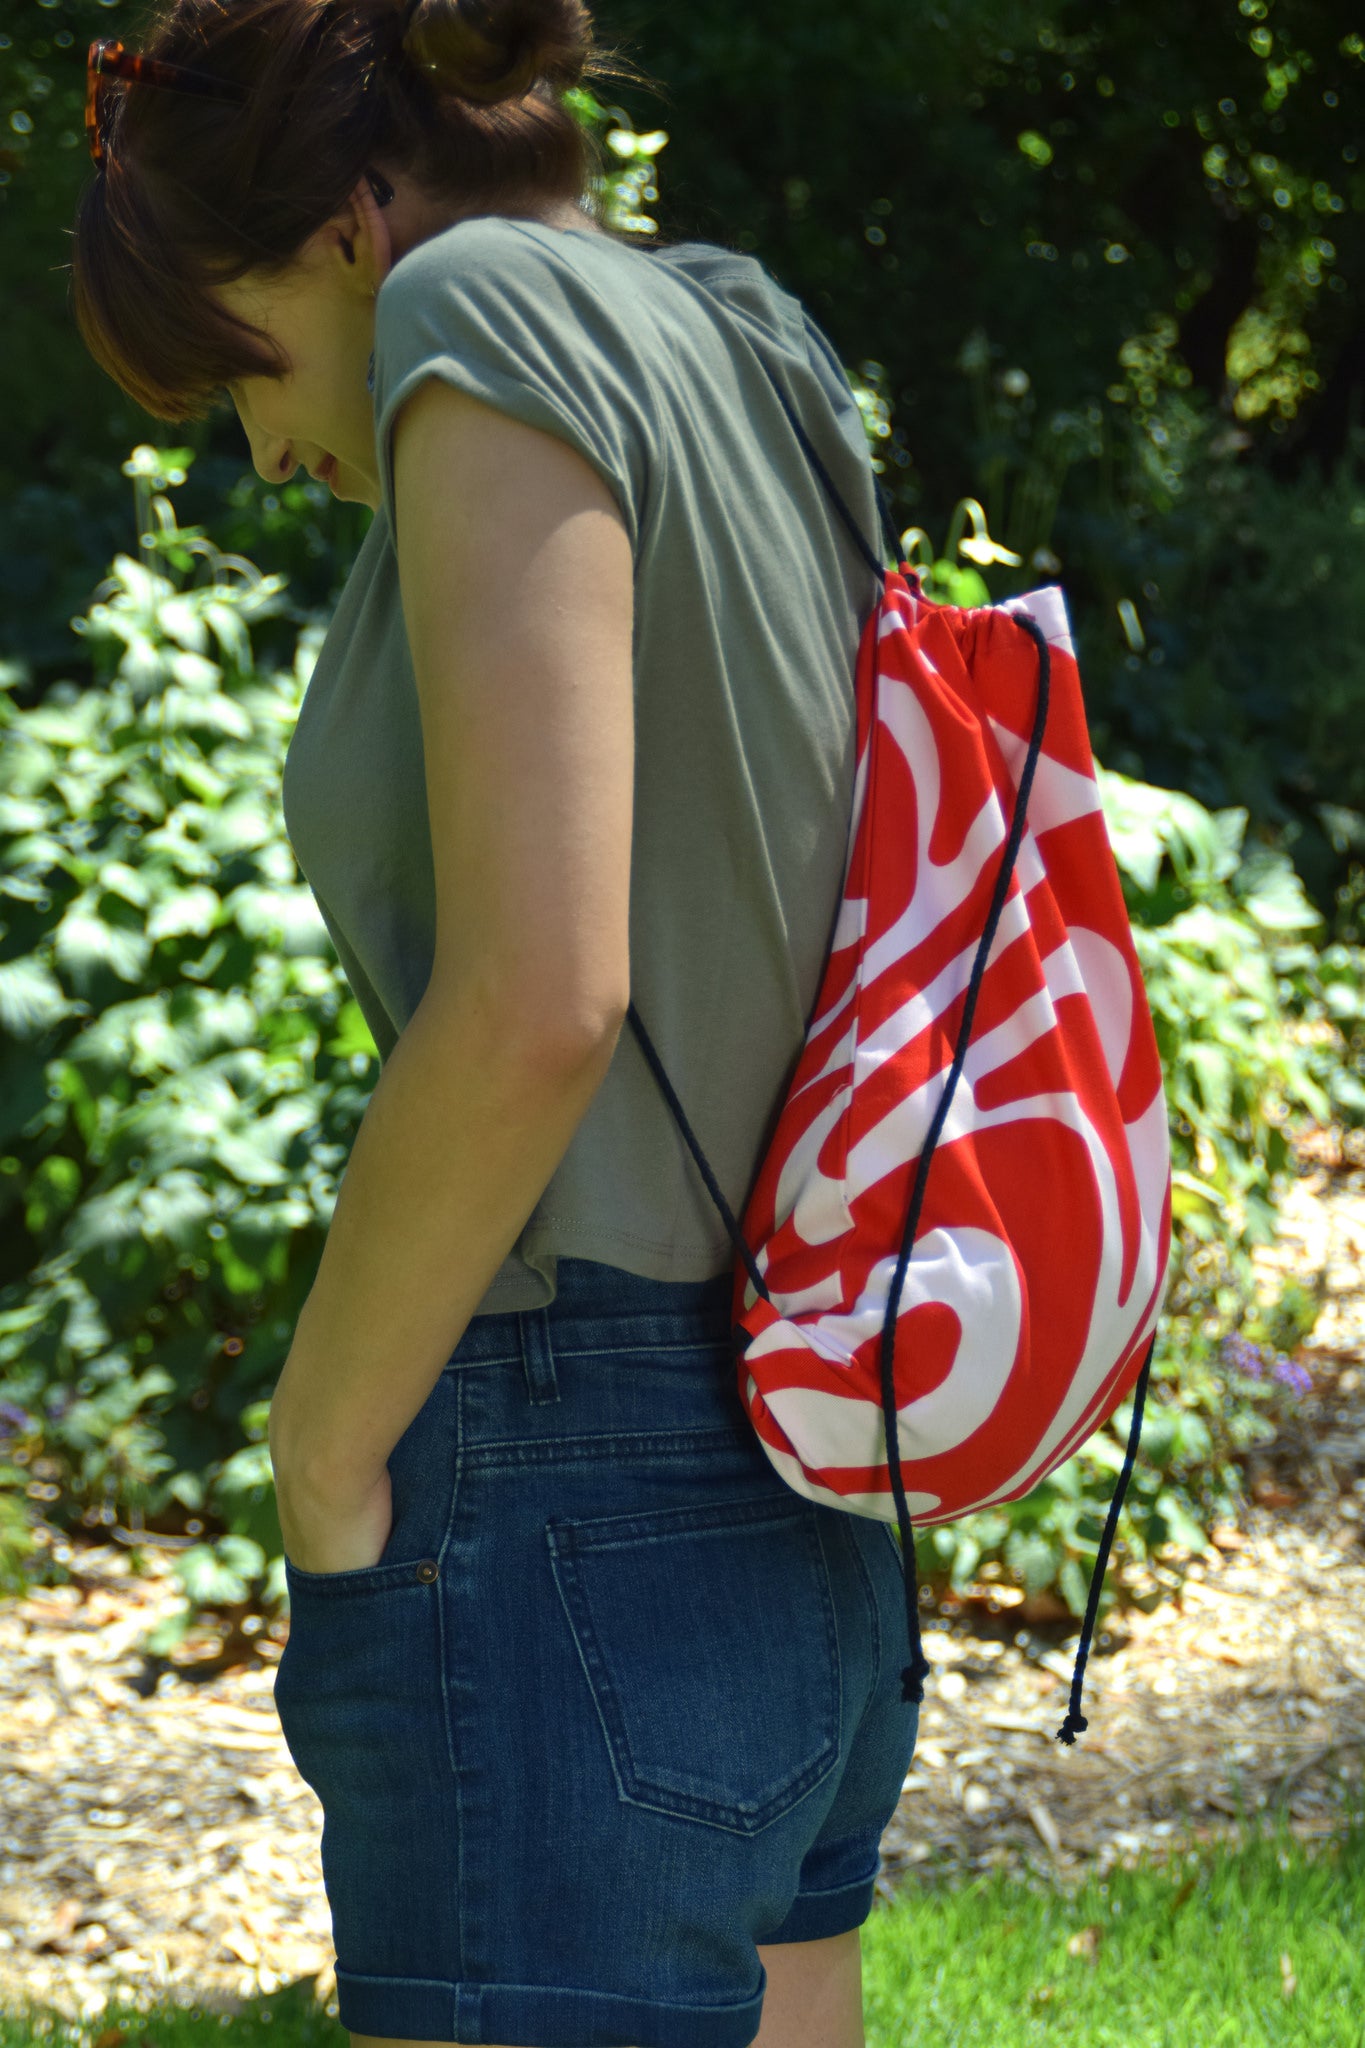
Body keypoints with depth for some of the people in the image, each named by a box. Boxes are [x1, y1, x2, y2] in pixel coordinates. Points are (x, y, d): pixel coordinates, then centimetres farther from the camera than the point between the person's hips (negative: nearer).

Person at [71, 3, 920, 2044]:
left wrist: (320, 1462, -10)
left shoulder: (491, 307, -11)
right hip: (781, 1536, 9)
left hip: (563, 1547, -9)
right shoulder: (771, 382, 15)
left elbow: (538, 999, -22)